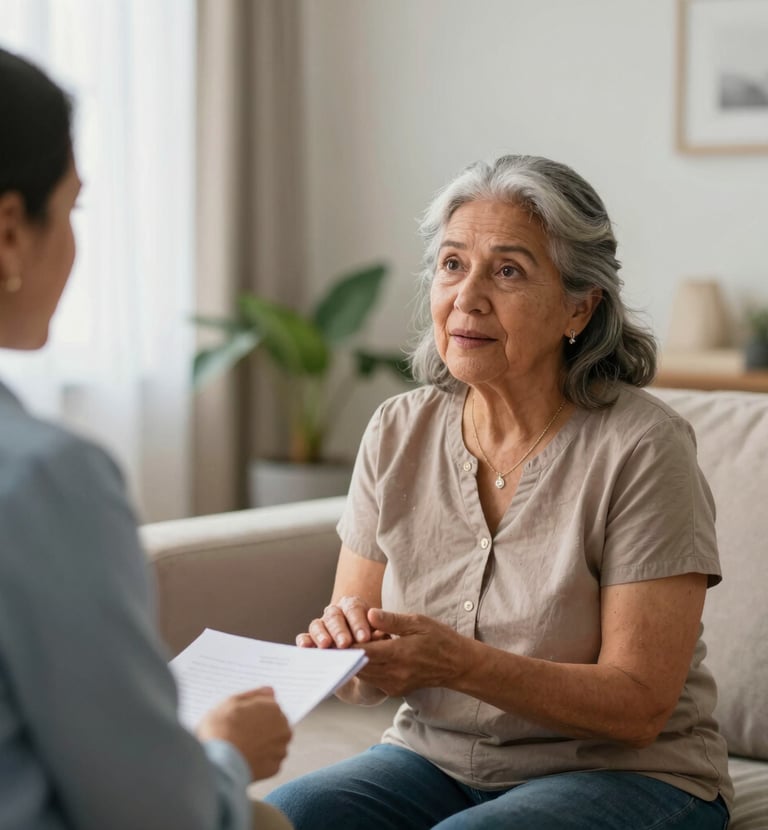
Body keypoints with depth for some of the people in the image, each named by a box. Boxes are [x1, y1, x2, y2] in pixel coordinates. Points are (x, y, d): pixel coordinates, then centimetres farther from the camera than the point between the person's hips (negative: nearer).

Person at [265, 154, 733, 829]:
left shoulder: (640, 447, -15)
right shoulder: (398, 433, 0)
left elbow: (639, 705, -18)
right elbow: (362, 680, 4)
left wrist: (457, 662, -31)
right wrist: (343, 647, -21)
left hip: (620, 772, -3)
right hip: (437, 756, 4)